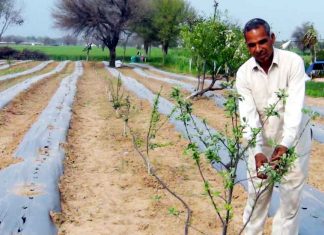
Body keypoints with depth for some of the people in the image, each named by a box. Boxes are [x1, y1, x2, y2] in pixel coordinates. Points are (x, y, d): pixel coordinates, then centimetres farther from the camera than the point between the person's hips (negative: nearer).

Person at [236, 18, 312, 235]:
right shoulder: (244, 73, -10)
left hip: (294, 141, -2)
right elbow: (249, 115, -18)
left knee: (291, 198, 6)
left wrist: (285, 144, -39)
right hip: (262, 142, 2)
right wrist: (257, 151, -33)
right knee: (257, 195, 12)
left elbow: (295, 106, -26)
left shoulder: (293, 62, -18)